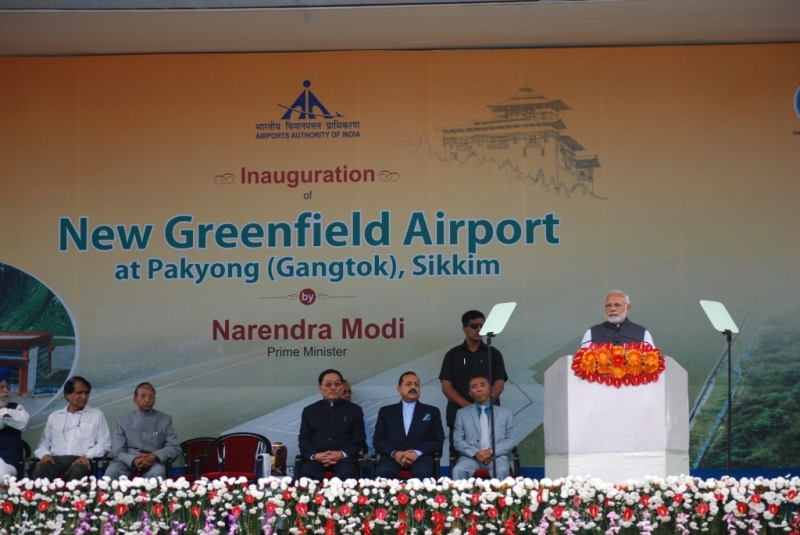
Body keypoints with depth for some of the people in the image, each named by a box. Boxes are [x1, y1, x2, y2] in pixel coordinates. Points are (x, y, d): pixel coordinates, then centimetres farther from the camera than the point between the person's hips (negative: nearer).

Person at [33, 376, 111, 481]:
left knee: (77, 470, -40)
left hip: (80, 460, -2)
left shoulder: (97, 414, 16)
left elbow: (104, 443, 8)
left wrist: (87, 456, -11)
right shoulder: (54, 416, 23)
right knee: (40, 469, -35)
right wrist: (45, 454, -2)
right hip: (56, 460, 2)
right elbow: (43, 444, 23)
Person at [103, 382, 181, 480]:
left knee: (157, 472, -37)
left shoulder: (165, 419, 10)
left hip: (153, 463, 0)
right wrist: (133, 459, -22)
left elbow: (175, 448, 4)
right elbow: (117, 452, 2)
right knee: (112, 471, -33)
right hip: (128, 462, 1)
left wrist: (154, 456, -15)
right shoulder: (123, 420, 10)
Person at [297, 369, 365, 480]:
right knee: (305, 476, -34)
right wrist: (315, 455, -10)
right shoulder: (309, 411, 20)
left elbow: (359, 438, 9)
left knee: (345, 476, -37)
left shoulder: (354, 410, 18)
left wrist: (342, 454, -11)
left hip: (344, 458, -1)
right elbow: (304, 439, 12)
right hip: (316, 458, 1)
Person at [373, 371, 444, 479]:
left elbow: (438, 441, 9)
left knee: (424, 472, -37)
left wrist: (417, 453, -11)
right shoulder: (386, 411, 21)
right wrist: (395, 453, -11)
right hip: (393, 457, 0)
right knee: (383, 472, -35)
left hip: (420, 457, 0)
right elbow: (378, 440, 11)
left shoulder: (432, 412, 20)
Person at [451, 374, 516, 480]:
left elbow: (511, 440, 9)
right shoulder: (462, 413, 17)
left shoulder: (505, 413, 18)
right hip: (471, 457, 0)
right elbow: (458, 441, 8)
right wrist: (475, 453, -11)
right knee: (458, 470, -34)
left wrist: (492, 451, -9)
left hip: (497, 457, 0)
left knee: (502, 471, -36)